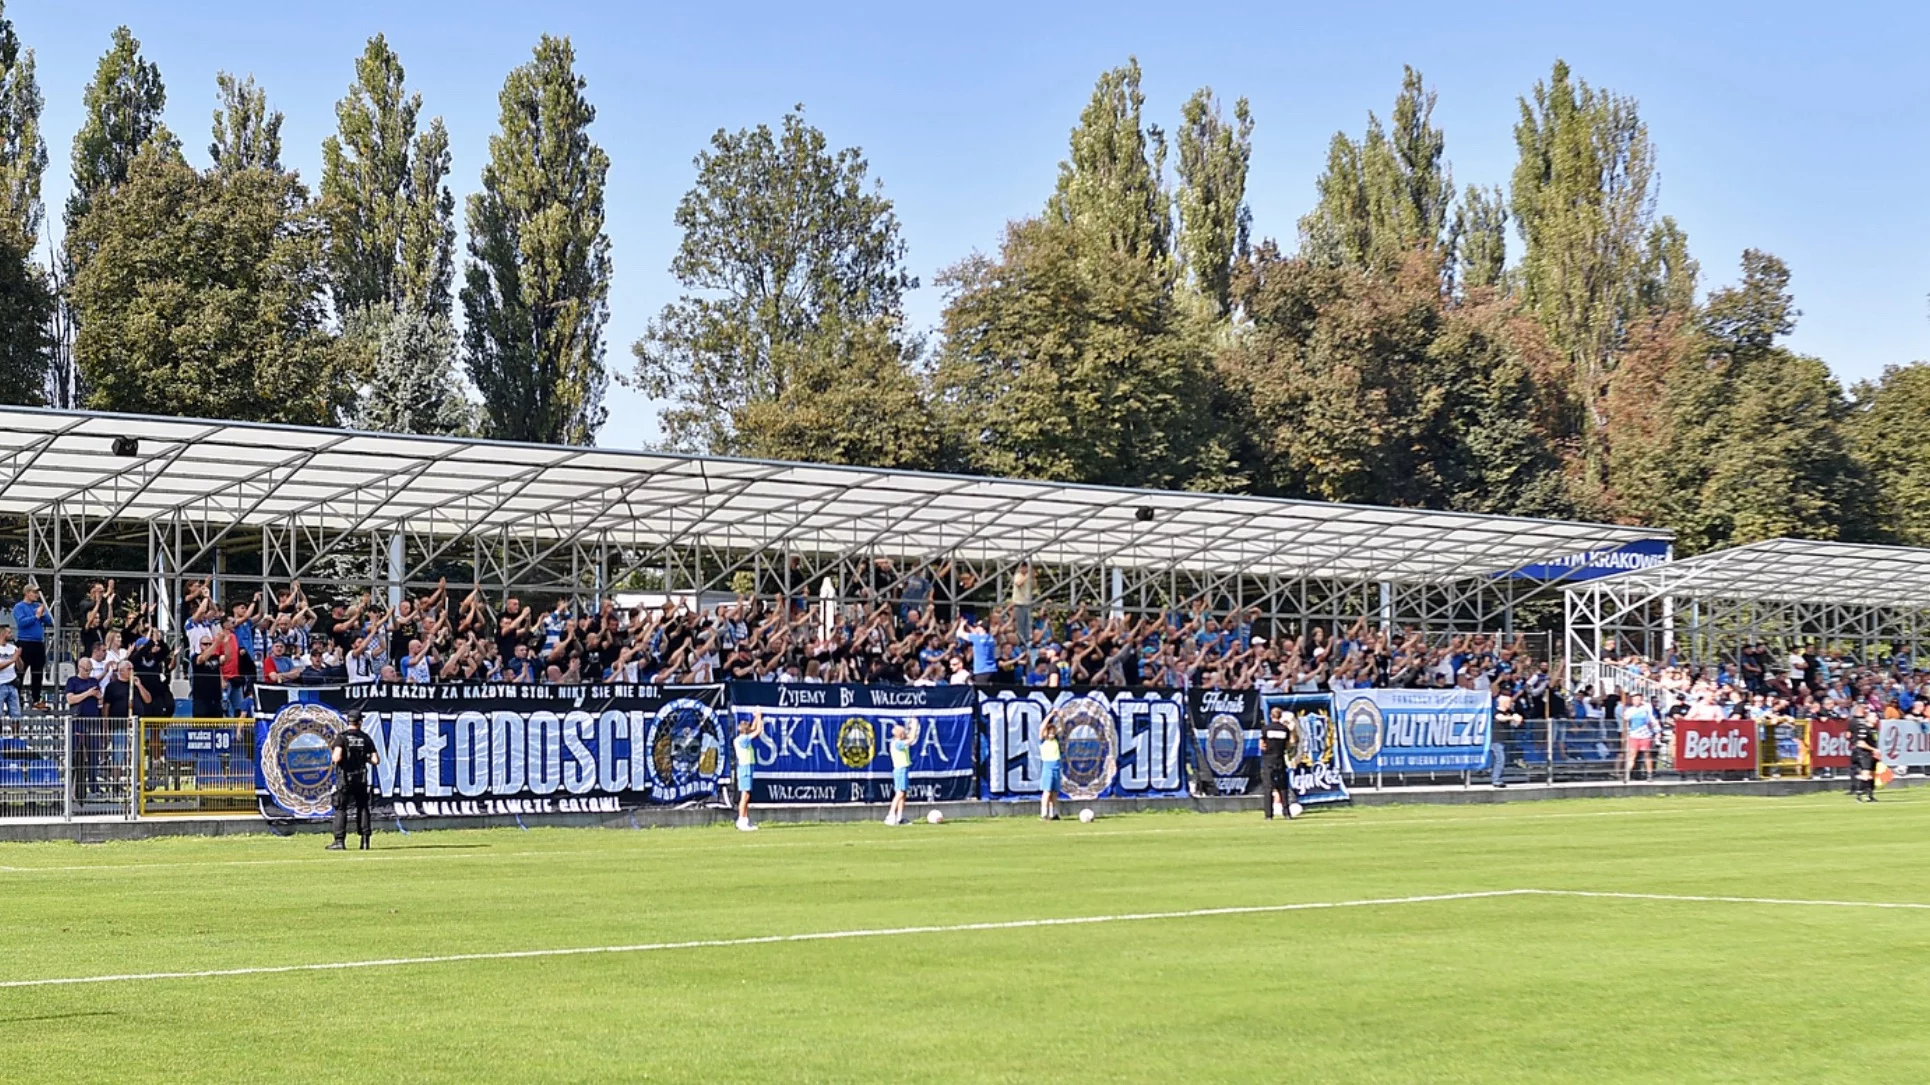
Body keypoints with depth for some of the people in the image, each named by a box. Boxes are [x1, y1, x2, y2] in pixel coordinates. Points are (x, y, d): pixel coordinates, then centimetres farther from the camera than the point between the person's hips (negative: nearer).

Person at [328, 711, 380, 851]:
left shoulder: (342, 737, -7)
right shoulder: (366, 738, 5)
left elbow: (337, 757, -20)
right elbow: (376, 760, 1)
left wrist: (332, 757, 3)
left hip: (345, 779, -3)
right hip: (361, 778, 3)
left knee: (340, 808, 1)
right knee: (363, 807, 11)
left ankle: (339, 841, -6)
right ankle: (365, 840, 6)